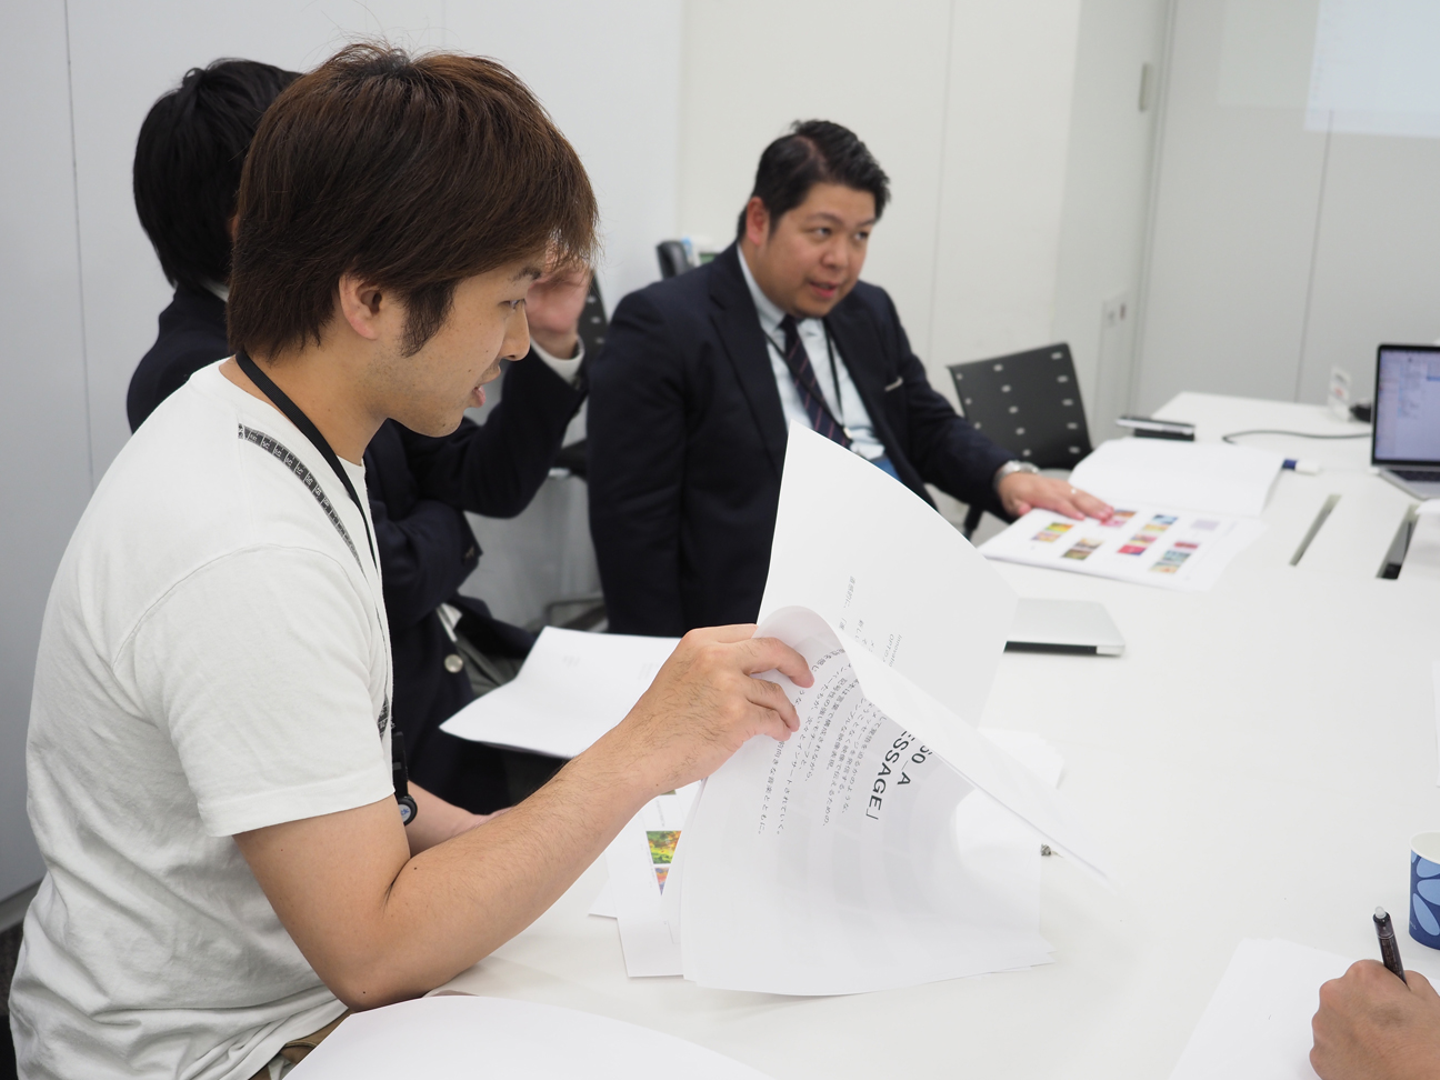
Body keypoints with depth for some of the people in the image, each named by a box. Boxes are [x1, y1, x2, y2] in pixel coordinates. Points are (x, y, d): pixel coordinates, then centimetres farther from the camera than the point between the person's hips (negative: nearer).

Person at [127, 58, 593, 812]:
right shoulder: (195, 378, -21)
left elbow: (492, 482, 8)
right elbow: (391, 581, -21)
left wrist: (551, 344, -6)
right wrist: (443, 525, 1)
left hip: (455, 657, 8)